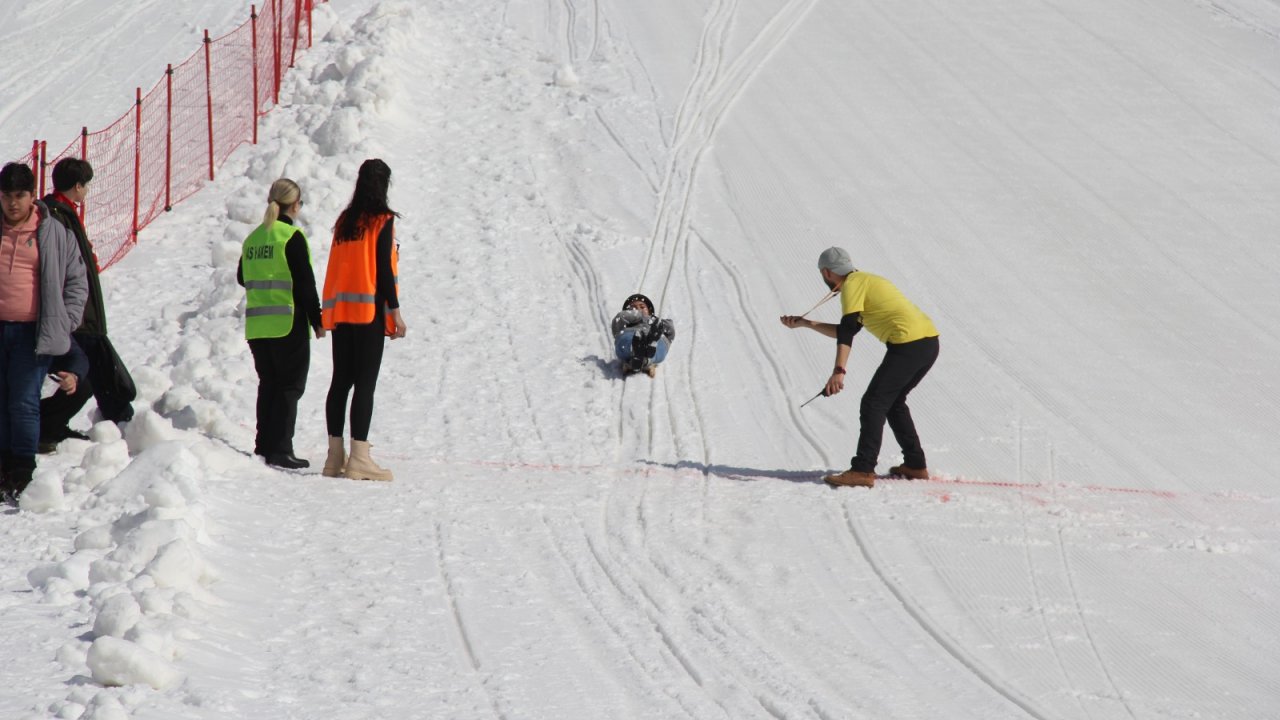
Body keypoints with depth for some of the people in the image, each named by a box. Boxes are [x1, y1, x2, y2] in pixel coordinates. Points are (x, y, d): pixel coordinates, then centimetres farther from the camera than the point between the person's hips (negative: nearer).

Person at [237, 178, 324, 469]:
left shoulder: (253, 237, 9)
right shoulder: (292, 236, -10)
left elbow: (242, 278, 19)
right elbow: (305, 283, -12)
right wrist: (317, 321, -5)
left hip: (256, 325, 6)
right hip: (288, 325, -6)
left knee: (268, 385, 14)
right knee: (290, 386, -1)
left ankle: (264, 446, 13)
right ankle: (280, 449, -6)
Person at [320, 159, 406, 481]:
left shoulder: (345, 220, 13)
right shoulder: (382, 220, -5)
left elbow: (335, 267, 14)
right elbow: (384, 268, -10)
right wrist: (395, 311, -8)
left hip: (339, 310, 6)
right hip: (369, 310, -6)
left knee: (341, 382, 9)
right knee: (365, 384, -8)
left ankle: (335, 456, 9)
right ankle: (358, 458, -13)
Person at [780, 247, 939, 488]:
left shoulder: (852, 284, -3)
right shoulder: (867, 281, 26)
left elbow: (847, 332, -16)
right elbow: (846, 331, 30)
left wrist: (839, 371, -24)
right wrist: (805, 323, 30)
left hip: (908, 346, -9)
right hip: (930, 342, 9)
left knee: (873, 403, -9)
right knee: (893, 402, 22)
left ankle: (863, 470, -16)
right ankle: (915, 465, 22)